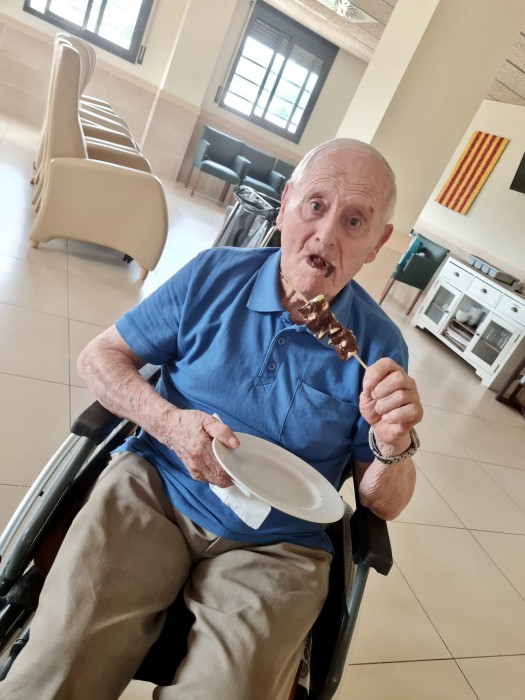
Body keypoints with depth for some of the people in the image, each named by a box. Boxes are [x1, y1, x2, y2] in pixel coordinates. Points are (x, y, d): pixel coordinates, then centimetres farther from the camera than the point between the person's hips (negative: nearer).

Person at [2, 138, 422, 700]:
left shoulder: (379, 347, -3)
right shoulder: (213, 275, -2)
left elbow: (383, 504, 3)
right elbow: (99, 356, 3)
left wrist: (395, 446, -20)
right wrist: (169, 422, -15)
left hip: (272, 548, 1)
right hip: (153, 486, 1)